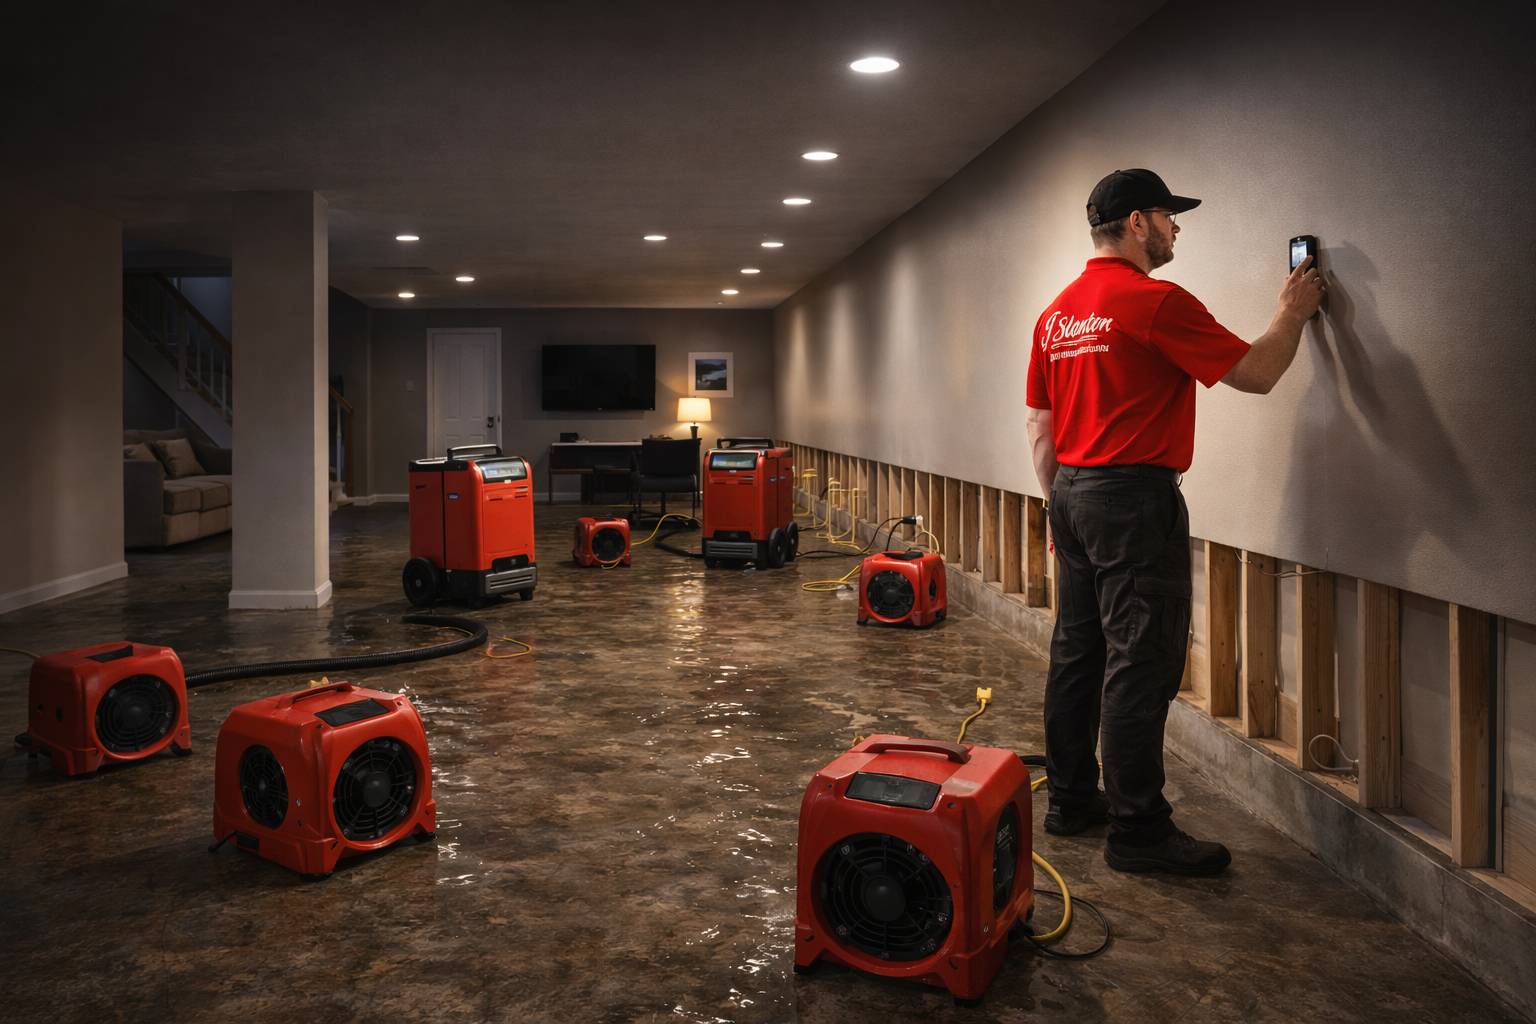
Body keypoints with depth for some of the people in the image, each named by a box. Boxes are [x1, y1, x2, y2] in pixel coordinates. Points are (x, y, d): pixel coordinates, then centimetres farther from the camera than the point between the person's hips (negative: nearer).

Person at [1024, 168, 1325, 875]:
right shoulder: (1156, 301, -12)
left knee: (1076, 652, 13)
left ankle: (1071, 799, 24)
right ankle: (1137, 829, 3)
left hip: (1072, 492, 9)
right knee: (1139, 665, -4)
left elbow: (1038, 425, 16)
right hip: (1134, 498, -9)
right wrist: (1293, 314, 9)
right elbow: (1256, 374, -8)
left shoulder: (1057, 312, 13)